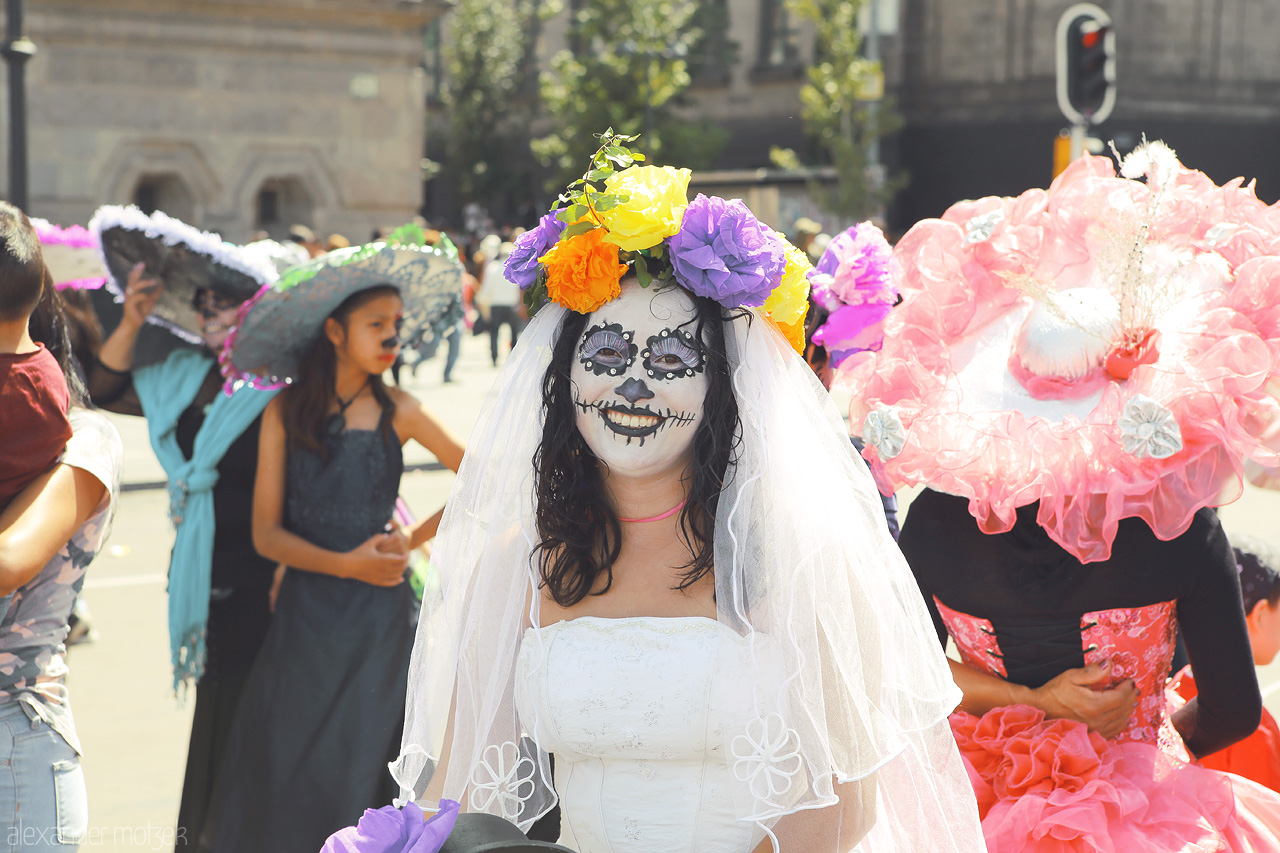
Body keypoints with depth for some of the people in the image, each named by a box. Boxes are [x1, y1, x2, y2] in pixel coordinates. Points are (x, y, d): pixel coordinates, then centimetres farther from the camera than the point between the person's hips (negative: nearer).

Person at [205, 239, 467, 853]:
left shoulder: (397, 412, 1)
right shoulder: (286, 413, 1)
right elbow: (266, 534, -2)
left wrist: (413, 539, 1)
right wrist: (345, 564, -15)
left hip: (380, 617, 0)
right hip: (305, 612, 0)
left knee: (358, 773, 0)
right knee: (284, 775, 2)